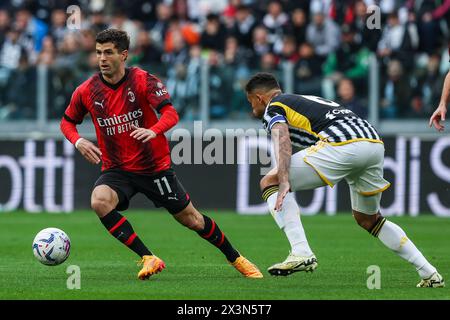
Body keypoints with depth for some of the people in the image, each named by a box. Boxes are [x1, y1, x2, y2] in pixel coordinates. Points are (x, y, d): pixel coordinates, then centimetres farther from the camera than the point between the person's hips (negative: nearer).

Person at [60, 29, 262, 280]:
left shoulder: (143, 80, -13)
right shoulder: (87, 91, -6)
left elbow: (171, 114, -22)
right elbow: (67, 121, 10)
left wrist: (153, 131, -43)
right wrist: (78, 141, -12)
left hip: (155, 166, -2)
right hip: (117, 170, 2)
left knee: (191, 219, 6)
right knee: (99, 201, -31)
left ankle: (236, 259, 31)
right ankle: (148, 258, -23)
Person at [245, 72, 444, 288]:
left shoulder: (272, 109, 12)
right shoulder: (307, 100, 37)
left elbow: (282, 140, -8)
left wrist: (284, 182, -20)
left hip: (342, 146, -8)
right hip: (374, 142, 8)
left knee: (270, 182, 2)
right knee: (367, 219, 28)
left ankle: (301, 253, -12)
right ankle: (429, 274, 23)